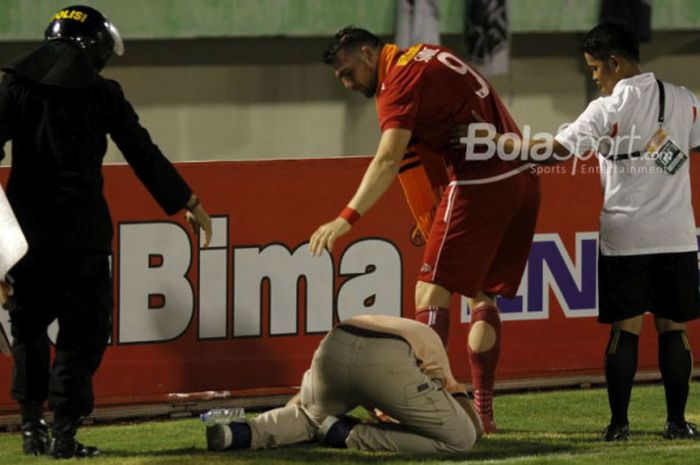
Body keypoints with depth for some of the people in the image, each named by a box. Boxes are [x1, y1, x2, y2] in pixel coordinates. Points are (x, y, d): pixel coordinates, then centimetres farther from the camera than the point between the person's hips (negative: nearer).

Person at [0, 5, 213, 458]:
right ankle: (65, 433, -1)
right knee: (83, 328, 5)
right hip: (82, 230, -2)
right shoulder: (104, 95, 1)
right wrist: (187, 202, 13)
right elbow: (144, 155, 4)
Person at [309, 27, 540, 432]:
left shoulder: (401, 80, -11)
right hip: (523, 179, 9)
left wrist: (347, 219, -31)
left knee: (433, 293, -6)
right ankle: (483, 410, 12)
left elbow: (388, 161, -24)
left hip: (481, 184, -9)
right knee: (484, 295, 13)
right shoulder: (426, 55, 16)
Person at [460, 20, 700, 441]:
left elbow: (552, 152, -11)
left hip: (625, 236, -2)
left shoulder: (607, 111, -8)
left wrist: (493, 138, -4)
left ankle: (619, 422, 2)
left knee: (625, 329, 2)